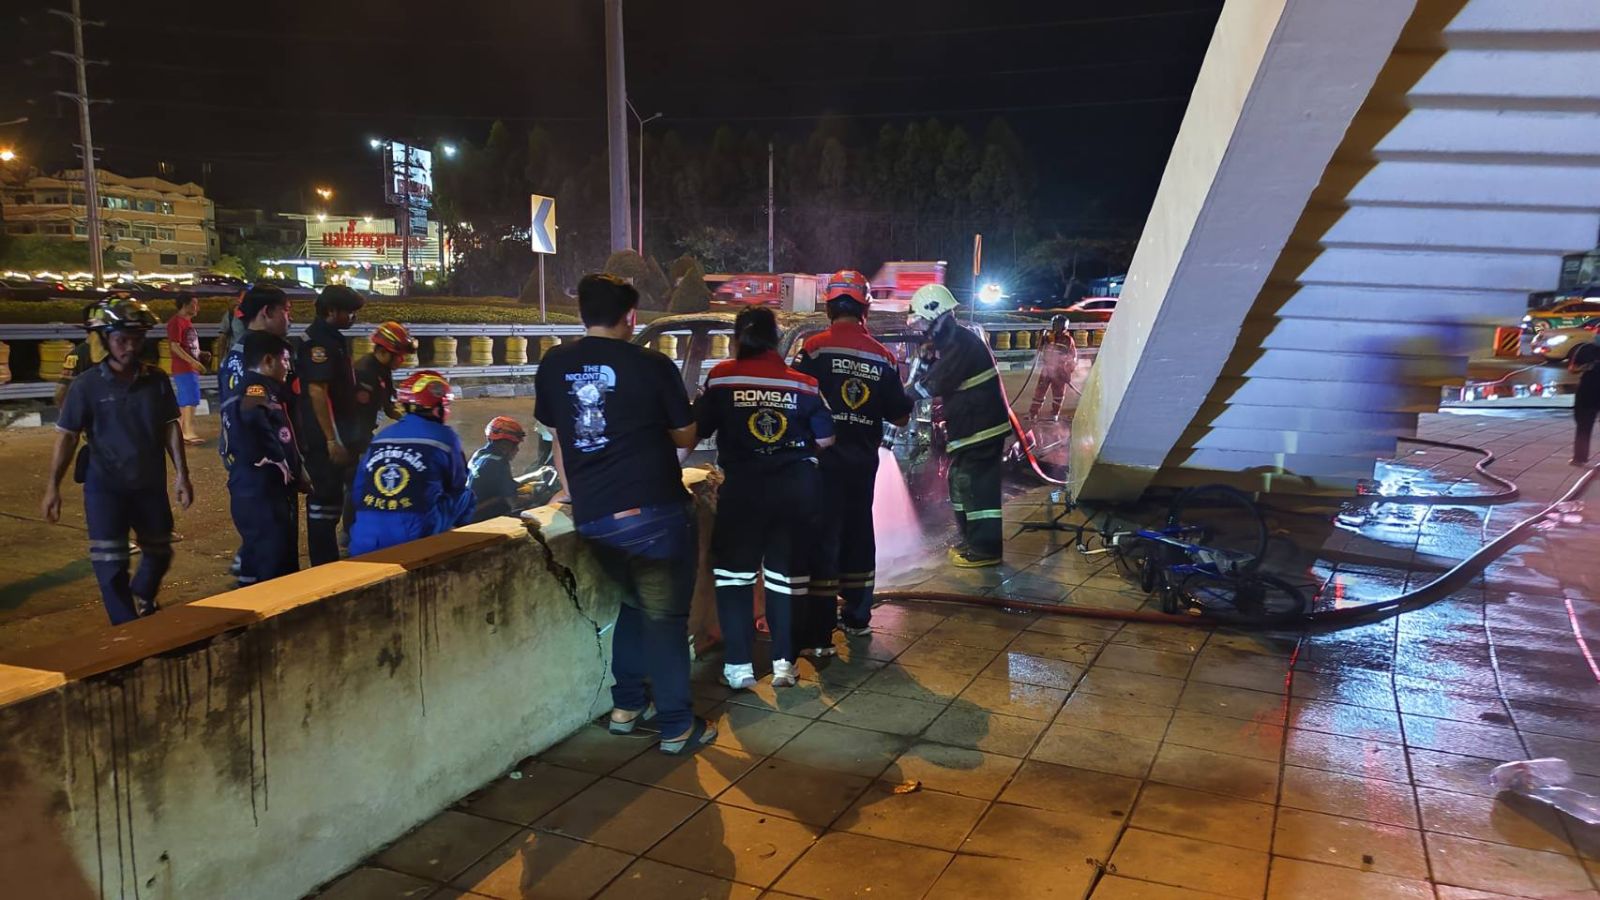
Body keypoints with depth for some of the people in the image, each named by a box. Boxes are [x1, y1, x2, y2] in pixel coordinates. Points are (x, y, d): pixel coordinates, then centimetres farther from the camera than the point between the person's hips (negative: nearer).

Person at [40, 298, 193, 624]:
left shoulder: (157, 380, -4)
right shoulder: (87, 384, -9)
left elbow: (170, 428, 0)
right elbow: (67, 436, -6)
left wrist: (181, 474, -4)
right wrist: (52, 486, -9)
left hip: (151, 483, 3)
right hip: (105, 484, -3)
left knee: (159, 553, 18)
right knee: (110, 563, -7)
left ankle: (143, 604, 47)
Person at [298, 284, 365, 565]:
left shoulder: (329, 337, 14)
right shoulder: (320, 341, -17)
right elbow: (316, 392, -23)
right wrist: (332, 440, -24)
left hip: (334, 433, 10)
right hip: (324, 437, -10)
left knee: (327, 497, 16)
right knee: (326, 499, -4)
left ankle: (325, 562, 25)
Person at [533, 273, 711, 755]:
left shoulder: (553, 365, 6)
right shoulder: (652, 365, -5)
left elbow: (556, 436, 15)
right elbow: (685, 437, 4)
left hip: (592, 517, 4)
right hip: (655, 512, -4)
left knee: (634, 601, 24)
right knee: (664, 614, 6)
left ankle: (626, 705, 29)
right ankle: (677, 727, 11)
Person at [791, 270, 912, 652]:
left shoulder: (814, 348, -10)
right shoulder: (883, 357, 2)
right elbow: (899, 416, 7)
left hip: (824, 458, -4)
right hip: (864, 459, 4)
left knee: (823, 538, -3)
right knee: (858, 533, 18)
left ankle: (817, 635, -6)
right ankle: (857, 617, 31)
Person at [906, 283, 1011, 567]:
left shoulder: (961, 343, -19)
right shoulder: (951, 342, 16)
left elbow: (933, 384, -22)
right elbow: (936, 378, 20)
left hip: (981, 427, -11)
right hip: (968, 427, 11)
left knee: (976, 485, -8)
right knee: (961, 482, 16)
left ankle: (985, 548, -3)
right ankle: (972, 540, 26)